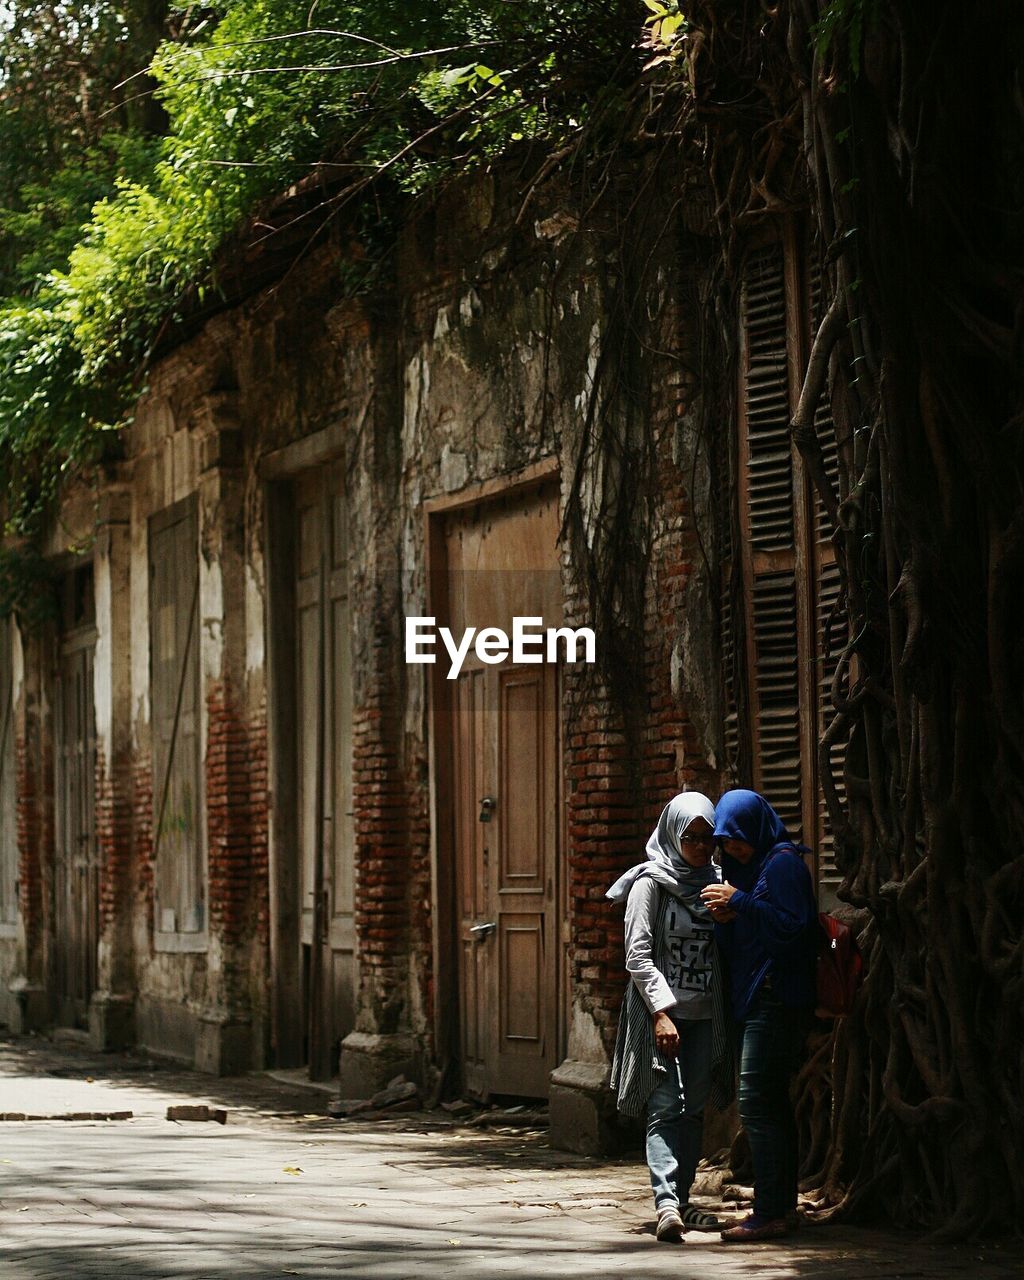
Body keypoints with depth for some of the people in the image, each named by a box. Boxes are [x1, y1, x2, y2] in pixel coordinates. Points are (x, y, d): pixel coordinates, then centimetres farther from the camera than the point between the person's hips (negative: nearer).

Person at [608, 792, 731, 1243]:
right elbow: (638, 955, -10)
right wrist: (662, 1012, -17)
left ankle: (681, 1199, 15)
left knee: (693, 1108, 7)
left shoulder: (715, 883, 11)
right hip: (660, 1013, -5)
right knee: (666, 1107, -14)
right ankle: (666, 1202, -23)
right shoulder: (652, 882, -6)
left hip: (704, 1015, 6)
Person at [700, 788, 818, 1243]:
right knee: (773, 1103, 11)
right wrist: (725, 919, -2)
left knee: (757, 1103, -13)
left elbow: (792, 925, -20)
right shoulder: (746, 865, 18)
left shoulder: (783, 863, -10)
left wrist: (740, 902, -19)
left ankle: (770, 1214, -13)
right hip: (753, 997, 10)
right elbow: (736, 944, 19)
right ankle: (782, 1207, 15)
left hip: (777, 997, -10)